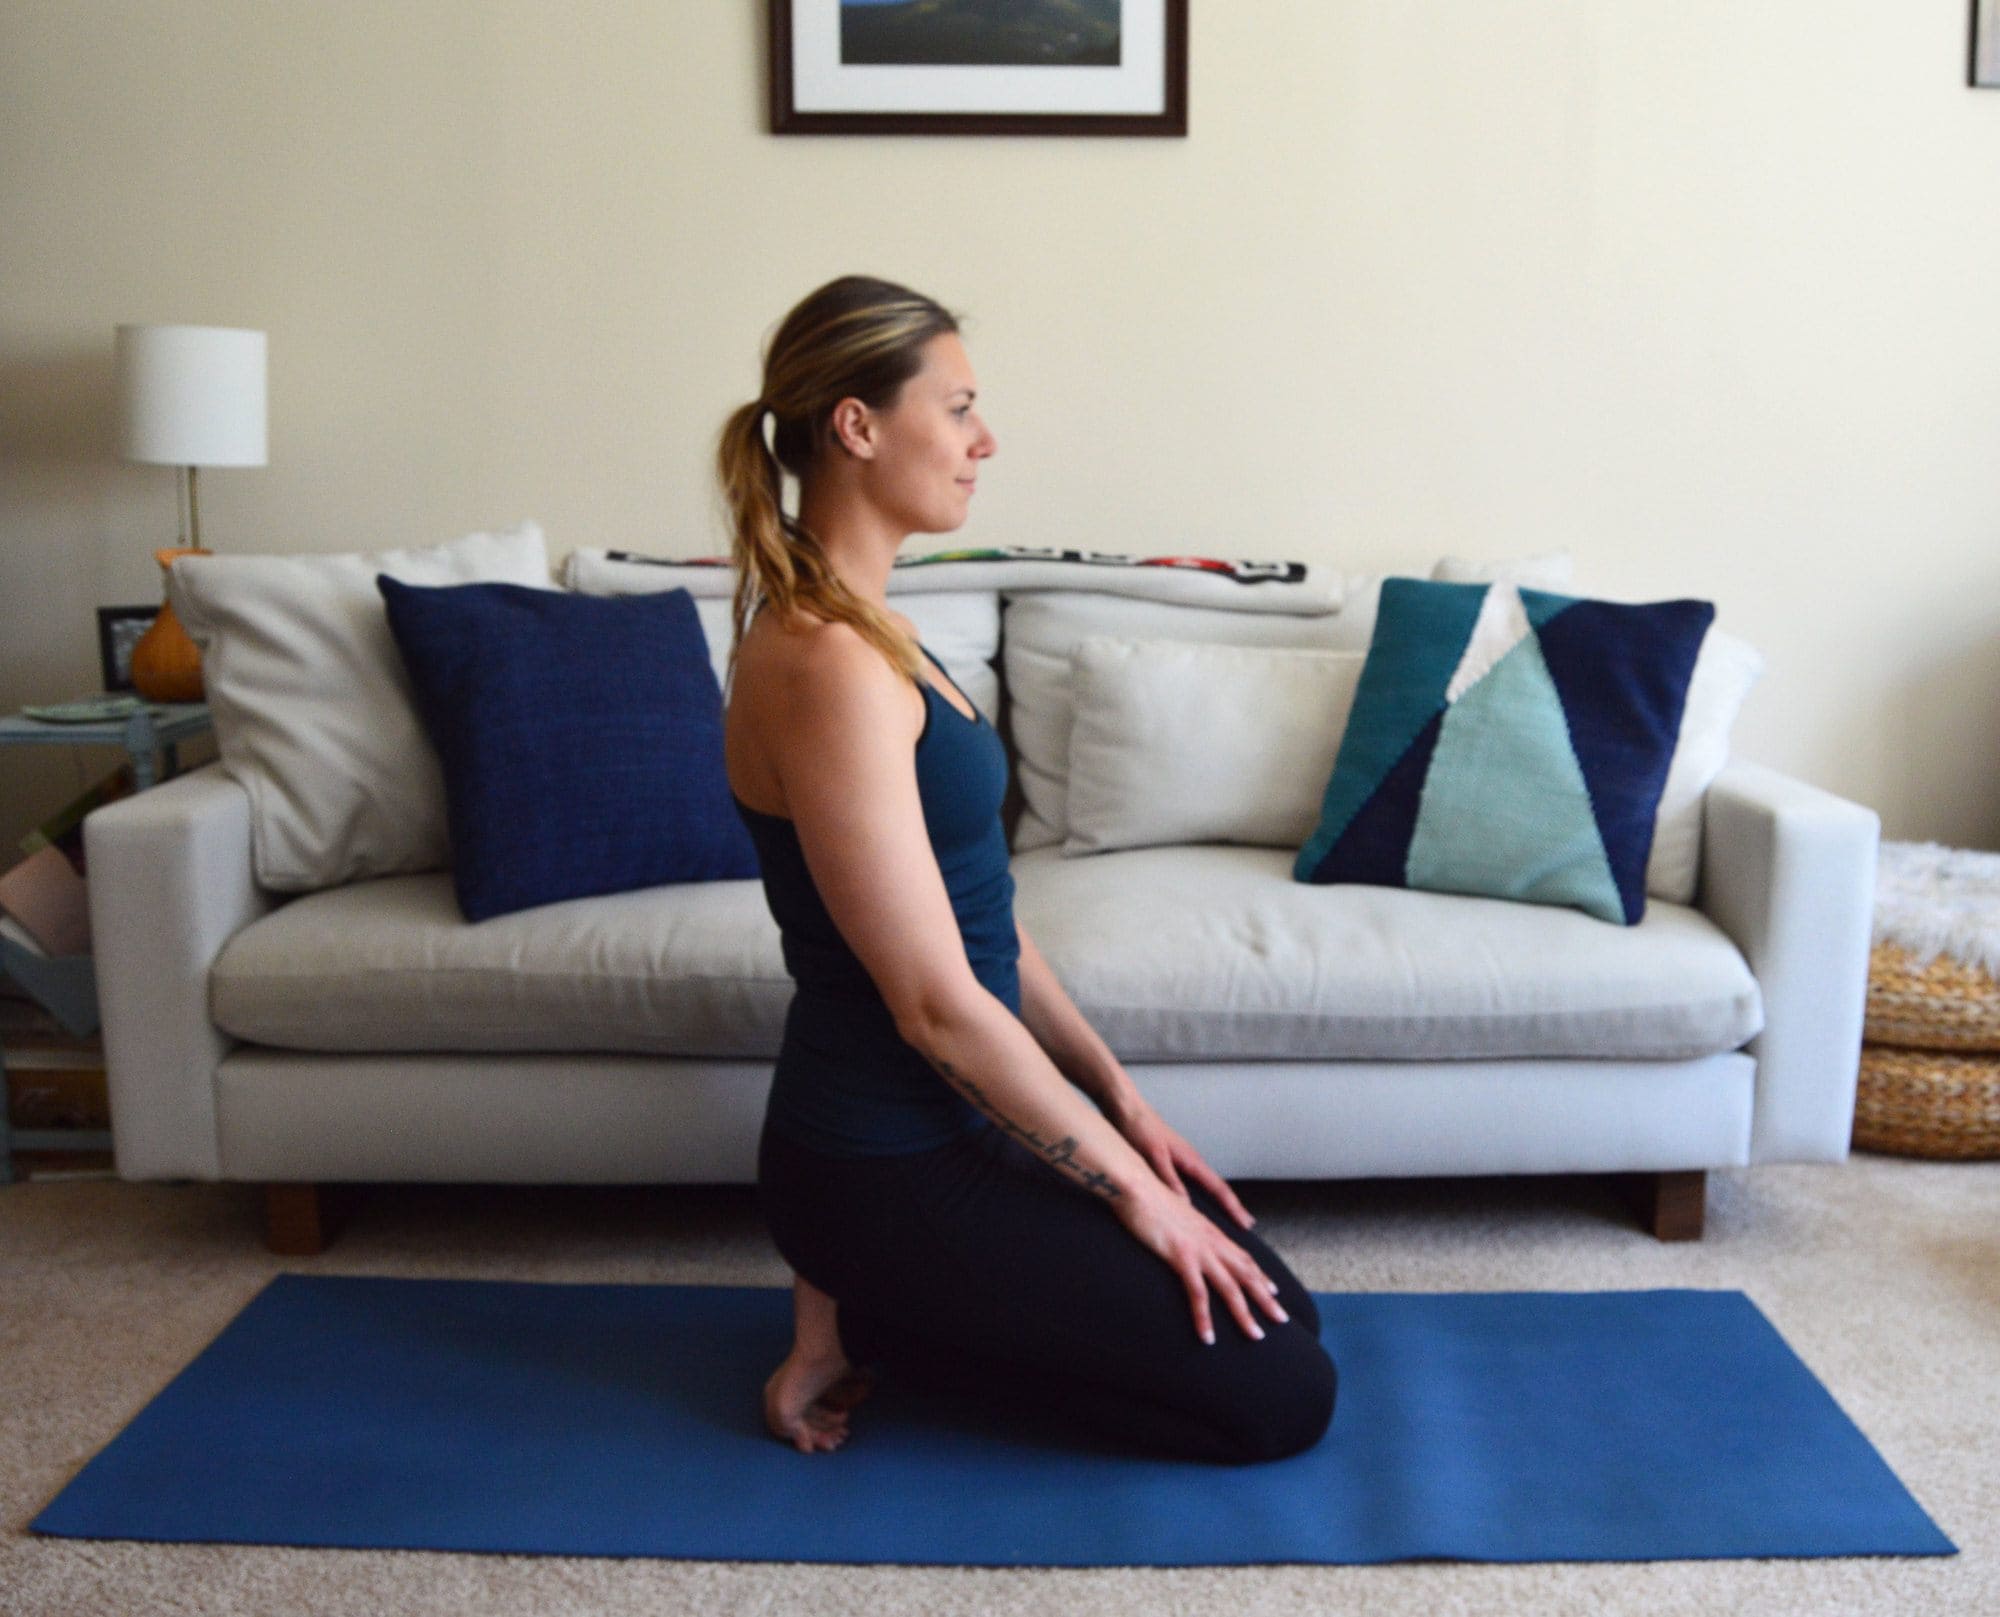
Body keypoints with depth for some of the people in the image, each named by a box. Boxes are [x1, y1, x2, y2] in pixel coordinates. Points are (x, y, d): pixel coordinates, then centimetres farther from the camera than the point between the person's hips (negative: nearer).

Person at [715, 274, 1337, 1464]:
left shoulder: (865, 630, 7)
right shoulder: (826, 665, -25)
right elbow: (937, 1001, -24)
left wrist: (1117, 1095, 9)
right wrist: (1129, 1183, -14)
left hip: (950, 1122, 9)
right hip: (884, 1170, -9)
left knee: (1278, 1313, 15)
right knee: (1284, 1395, -1)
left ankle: (890, 1305, 15)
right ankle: (869, 1327, 4)